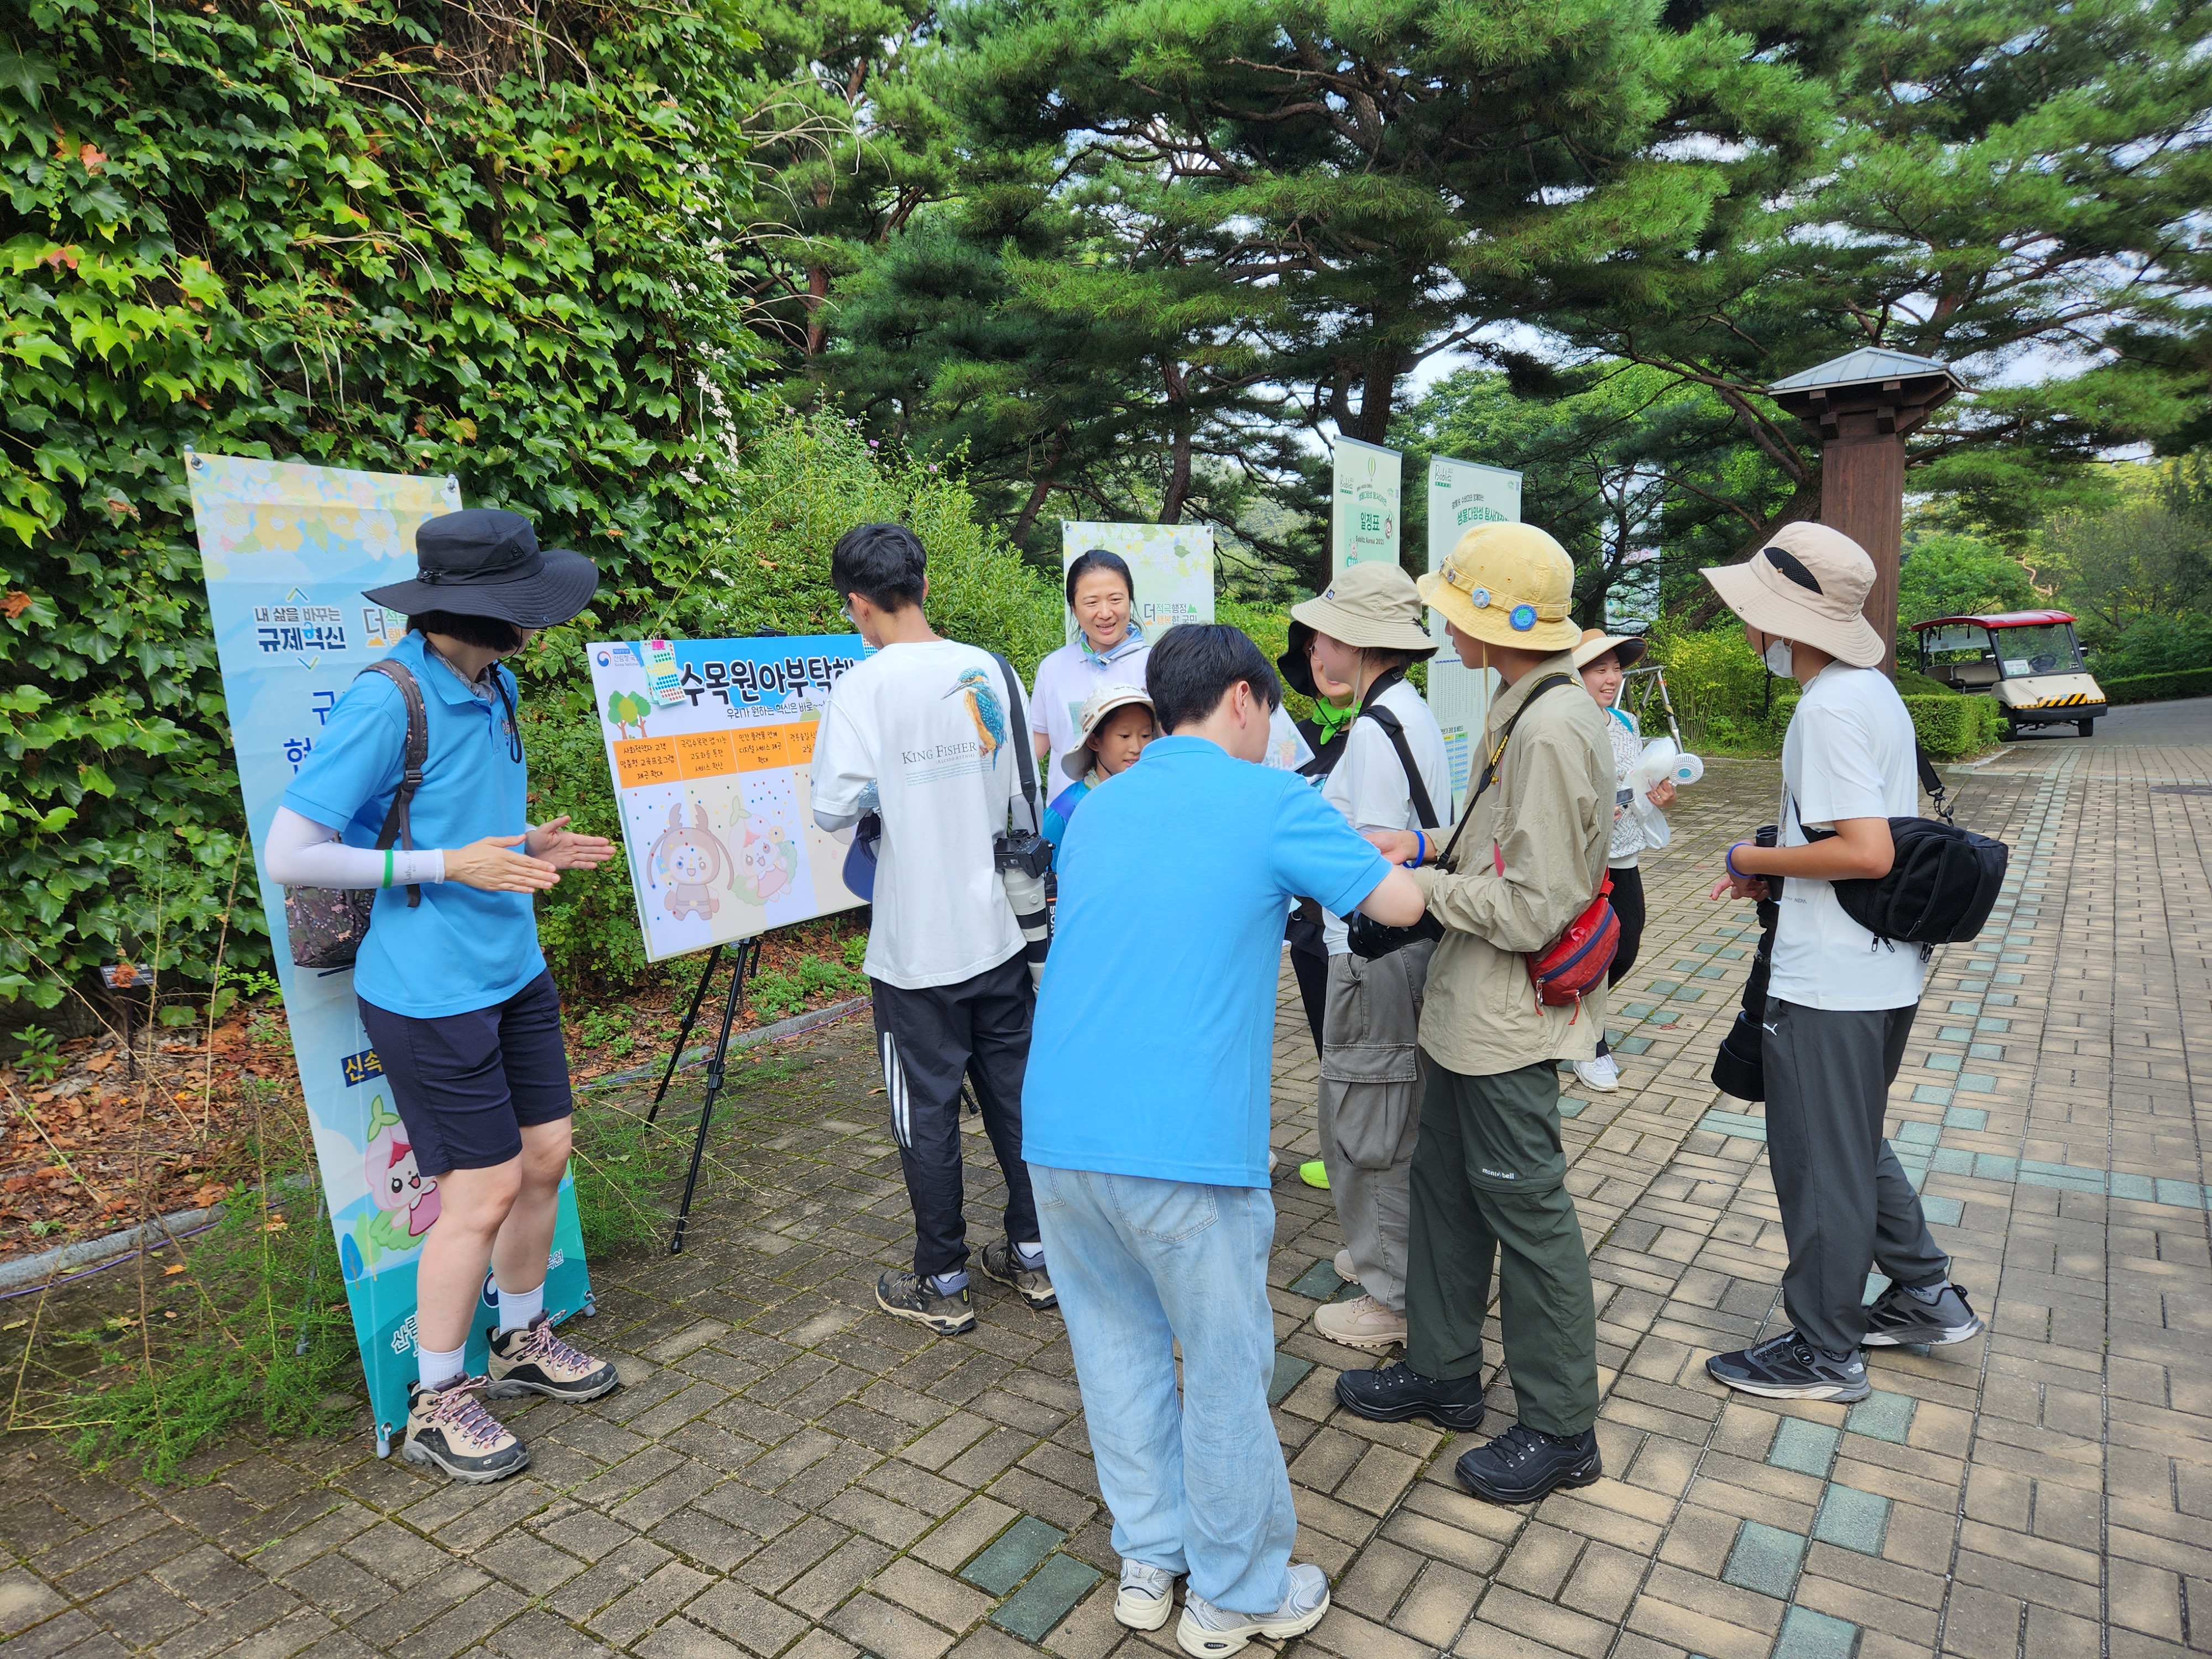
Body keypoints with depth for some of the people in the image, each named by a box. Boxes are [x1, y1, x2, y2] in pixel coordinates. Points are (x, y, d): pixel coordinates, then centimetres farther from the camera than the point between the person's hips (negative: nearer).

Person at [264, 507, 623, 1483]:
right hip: (431, 993, -8)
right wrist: (447, 866, -21)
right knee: (484, 1191, 0)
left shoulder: (496, 687, 6)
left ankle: (521, 1341, 37)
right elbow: (287, 856, -18)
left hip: (513, 974, 8)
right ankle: (437, 1403, 23)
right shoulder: (388, 701, -19)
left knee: (546, 1156, 14)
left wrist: (529, 847, 3)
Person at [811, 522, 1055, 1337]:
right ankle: (1033, 1256, 29)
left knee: (927, 1113, 8)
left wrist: (884, 792, 1)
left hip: (918, 948, -5)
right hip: (999, 931, 5)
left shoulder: (865, 685, -14)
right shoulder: (988, 669, 2)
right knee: (1014, 1094, 16)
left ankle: (943, 1284, 21)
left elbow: (835, 806, -19)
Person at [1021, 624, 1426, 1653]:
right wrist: (1382, 852, 26)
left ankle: (1148, 1562, 36)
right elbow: (1401, 905, 3)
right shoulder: (1271, 800, -3)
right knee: (1225, 1370, 12)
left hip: (1057, 1132, 6)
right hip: (1182, 1145, -6)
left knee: (1118, 1344, 21)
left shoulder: (1096, 808, 15)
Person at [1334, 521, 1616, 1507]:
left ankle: (1560, 1430, 24)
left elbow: (1534, 907, -25)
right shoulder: (1525, 710, 9)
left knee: (1525, 1211, 5)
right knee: (1445, 1186, 20)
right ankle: (1443, 1374, 38)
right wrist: (1424, 849, 5)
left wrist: (1419, 886, -15)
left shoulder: (1553, 729, -23)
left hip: (1510, 1019, -10)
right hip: (1469, 1009, 10)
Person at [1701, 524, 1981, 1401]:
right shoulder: (1875, 690, 9)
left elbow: (1866, 853, -28)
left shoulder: (1829, 710, -22)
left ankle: (1823, 1354, 21)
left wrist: (1759, 859, -13)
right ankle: (1926, 1295, 37)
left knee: (1819, 1164, 5)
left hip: (1829, 984, -10)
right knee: (1855, 1145, 25)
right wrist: (1779, 874, 10)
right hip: (1883, 971, 10)